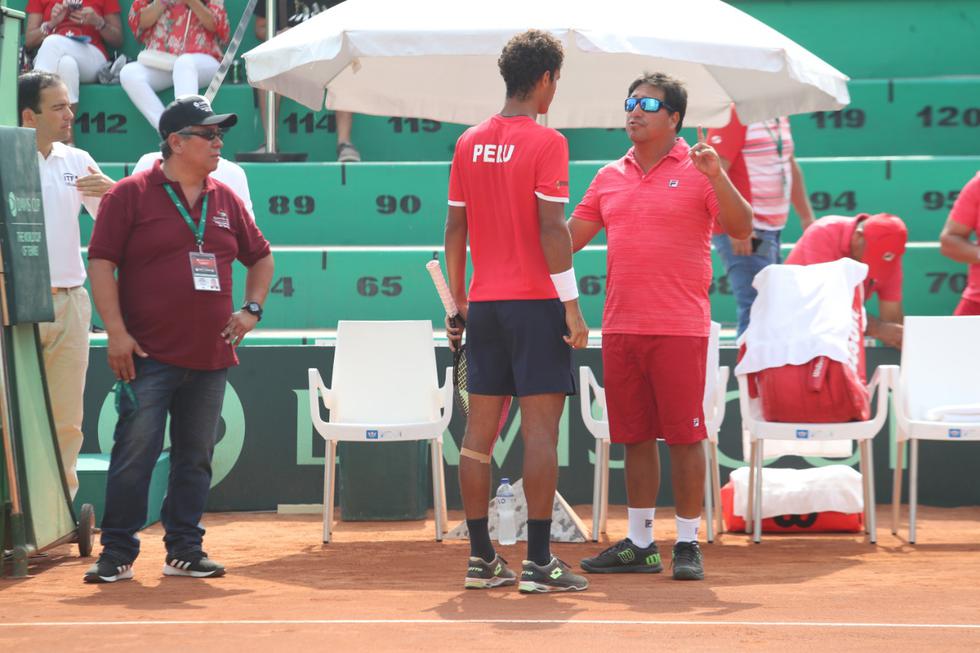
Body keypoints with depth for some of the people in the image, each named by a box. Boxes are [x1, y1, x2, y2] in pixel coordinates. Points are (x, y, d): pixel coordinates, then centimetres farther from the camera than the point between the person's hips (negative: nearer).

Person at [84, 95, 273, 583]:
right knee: (135, 452, -7)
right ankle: (117, 554, 1)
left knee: (195, 456, 8)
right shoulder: (131, 194, -2)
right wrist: (116, 331, -12)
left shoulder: (225, 201, 13)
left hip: (211, 357, 5)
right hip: (149, 356, -5)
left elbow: (260, 256, 26)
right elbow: (101, 261, -5)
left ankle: (184, 551, 16)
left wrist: (251, 308, 11)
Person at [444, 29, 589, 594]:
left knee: (480, 430, 7)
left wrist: (458, 302, 20)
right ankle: (539, 562, -6)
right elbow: (552, 229, -15)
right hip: (535, 302, -6)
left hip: (483, 304, 6)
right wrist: (573, 308, -11)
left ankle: (482, 558, 10)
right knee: (541, 429, -4)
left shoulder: (469, 143, 9)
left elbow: (455, 228, 12)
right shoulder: (546, 141, -9)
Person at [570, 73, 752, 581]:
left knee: (683, 436, -2)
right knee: (634, 437, 9)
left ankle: (687, 544, 6)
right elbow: (570, 237, 16)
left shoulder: (697, 171, -1)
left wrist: (716, 176, -23)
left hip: (679, 328, -5)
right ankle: (639, 544, 17)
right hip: (620, 326, 5)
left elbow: (741, 229, -10)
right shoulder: (609, 177, 13)